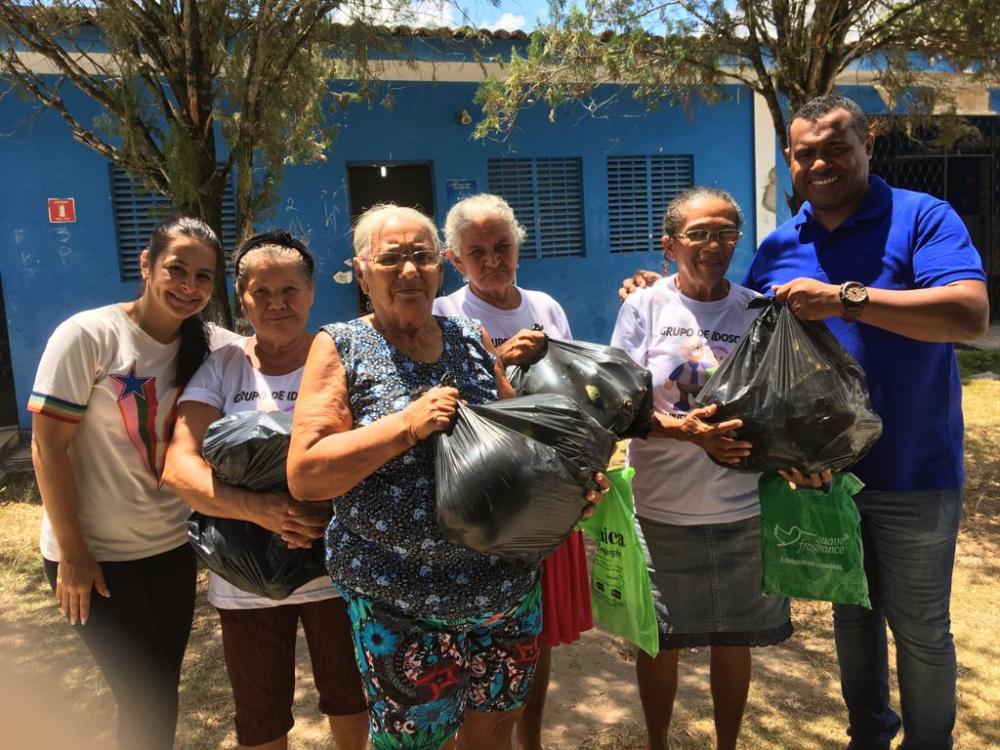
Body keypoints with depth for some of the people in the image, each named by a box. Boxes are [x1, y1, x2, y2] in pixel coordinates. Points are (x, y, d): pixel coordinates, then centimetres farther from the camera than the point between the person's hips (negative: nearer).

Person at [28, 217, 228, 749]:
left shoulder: (207, 346, -1)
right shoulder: (87, 335, -15)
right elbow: (46, 446, -14)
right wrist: (72, 552, -14)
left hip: (171, 546, 5)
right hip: (95, 554, -4)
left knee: (161, 690, 16)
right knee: (147, 696, 3)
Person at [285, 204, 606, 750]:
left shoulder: (472, 339, 6)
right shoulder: (340, 347, -5)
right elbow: (303, 475, -14)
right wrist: (407, 424, -23)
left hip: (508, 590, 4)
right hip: (398, 603, -4)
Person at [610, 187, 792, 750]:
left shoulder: (758, 310, 2)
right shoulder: (644, 308, -4)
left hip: (743, 508, 2)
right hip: (661, 508, -2)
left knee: (735, 638, 15)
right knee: (659, 640, 12)